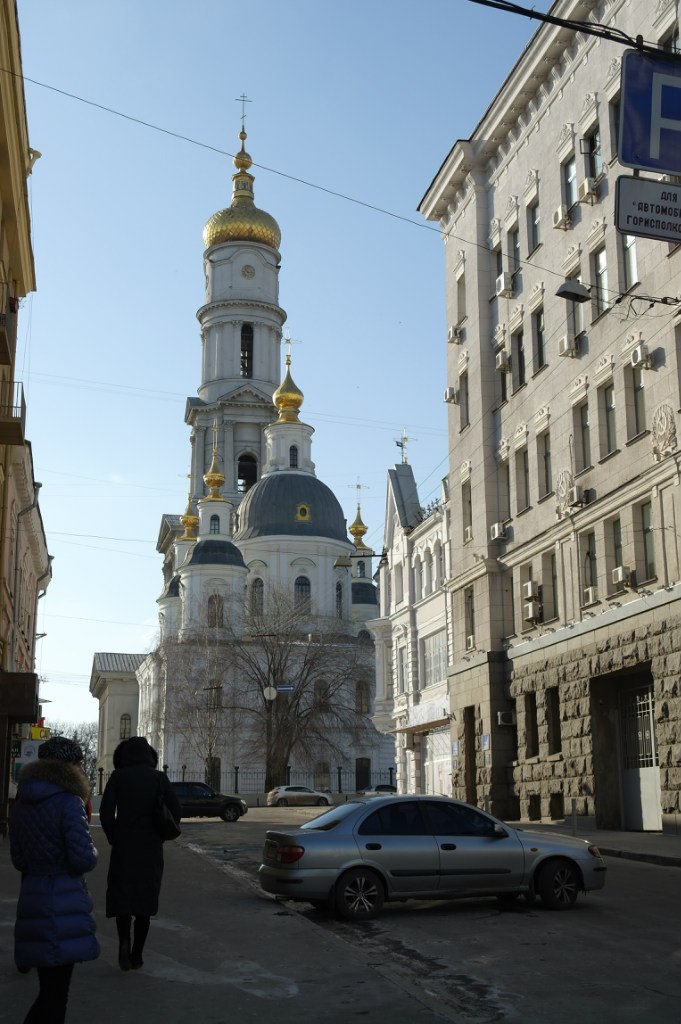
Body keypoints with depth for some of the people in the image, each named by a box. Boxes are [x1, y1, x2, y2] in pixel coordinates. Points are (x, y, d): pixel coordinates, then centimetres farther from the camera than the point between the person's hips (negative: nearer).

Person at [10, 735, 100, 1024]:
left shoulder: (21, 804, 9)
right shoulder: (69, 802, -15)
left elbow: (19, 860, 14)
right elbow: (84, 858, -19)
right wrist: (91, 852, 2)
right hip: (63, 903, -7)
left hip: (32, 900, 8)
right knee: (55, 992, -1)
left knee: (51, 987, 17)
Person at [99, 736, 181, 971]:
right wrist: (160, 836, 7)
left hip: (123, 846, -1)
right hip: (151, 849, 1)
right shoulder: (159, 778, 1)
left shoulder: (118, 777, -3)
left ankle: (124, 942, -14)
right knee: (145, 898, 10)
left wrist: (113, 837, 3)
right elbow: (175, 809, -5)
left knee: (121, 895, 9)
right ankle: (137, 955, 12)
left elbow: (106, 811, -9)